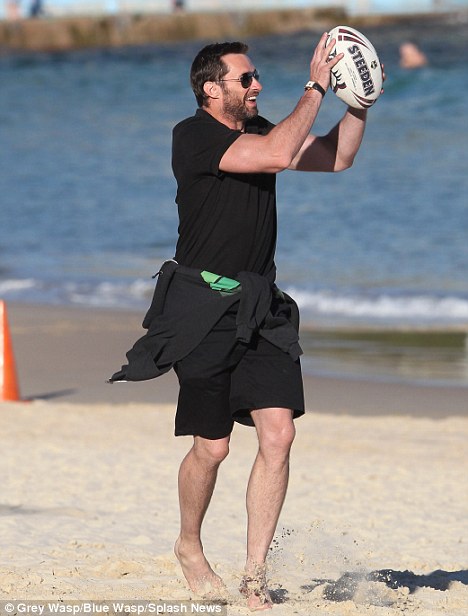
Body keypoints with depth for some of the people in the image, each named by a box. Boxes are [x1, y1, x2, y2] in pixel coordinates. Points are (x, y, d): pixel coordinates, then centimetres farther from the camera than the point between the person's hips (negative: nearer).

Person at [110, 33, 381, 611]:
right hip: (203, 309, -6)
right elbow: (278, 155, -25)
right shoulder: (194, 135, -13)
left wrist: (358, 102, 3)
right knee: (211, 448, 0)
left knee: (278, 433, -7)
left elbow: (334, 157, 17)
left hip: (259, 308, 6)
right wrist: (315, 89, -17)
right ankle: (189, 546, 28)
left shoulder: (257, 129, 12)